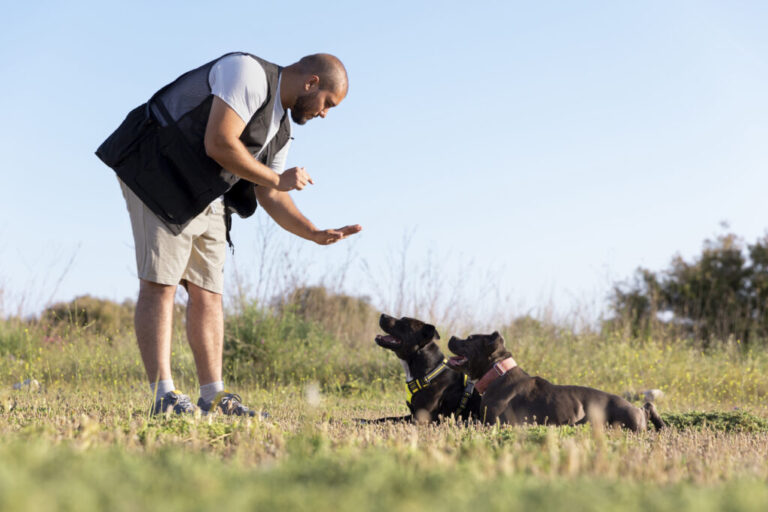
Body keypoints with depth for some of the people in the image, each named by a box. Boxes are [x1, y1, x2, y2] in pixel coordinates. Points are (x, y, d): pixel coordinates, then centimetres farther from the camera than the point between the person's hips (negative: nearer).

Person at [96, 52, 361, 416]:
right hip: (159, 176, -10)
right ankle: (164, 397, -16)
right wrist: (277, 179, -13)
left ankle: (213, 398, 7)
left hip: (207, 198, 10)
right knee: (160, 283, -13)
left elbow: (270, 198, 16)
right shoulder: (249, 73, -14)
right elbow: (218, 144, -24)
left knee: (207, 291, 5)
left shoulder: (280, 130, 14)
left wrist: (317, 235, 3)